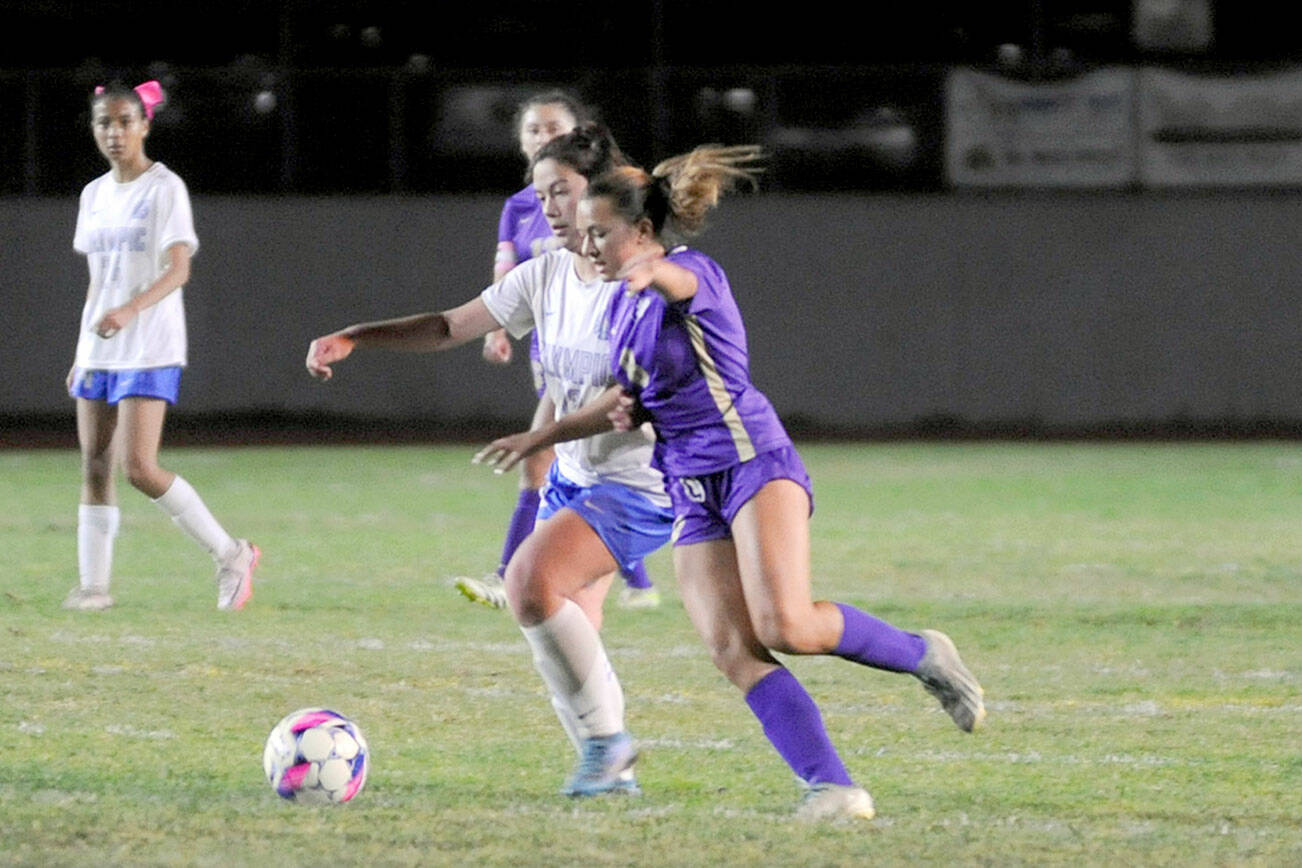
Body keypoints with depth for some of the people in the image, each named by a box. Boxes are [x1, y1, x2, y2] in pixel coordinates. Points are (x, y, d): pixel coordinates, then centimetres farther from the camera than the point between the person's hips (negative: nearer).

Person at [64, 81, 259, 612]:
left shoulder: (165, 188, -7)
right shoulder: (94, 195, 13)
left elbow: (179, 270, -17)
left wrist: (131, 310, -34)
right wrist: (80, 354, 17)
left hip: (150, 351, -7)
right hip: (99, 349, 7)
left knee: (140, 468, -15)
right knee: (95, 466, 2)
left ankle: (230, 554, -2)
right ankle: (93, 585, 7)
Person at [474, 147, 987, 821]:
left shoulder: (695, 271, -8)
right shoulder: (622, 308, 16)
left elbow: (679, 278, -34)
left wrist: (652, 273, -59)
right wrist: (540, 437, 14)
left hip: (753, 461, -8)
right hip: (692, 490, 8)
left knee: (786, 627, -24)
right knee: (732, 650, -13)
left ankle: (922, 656, 1)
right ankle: (832, 787, -19)